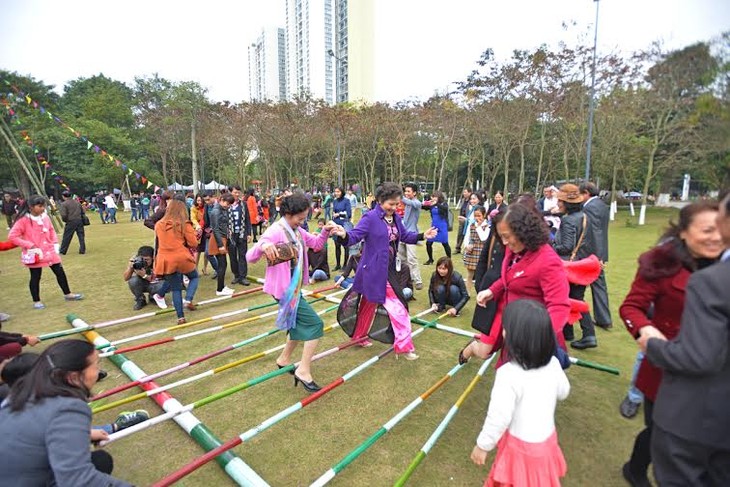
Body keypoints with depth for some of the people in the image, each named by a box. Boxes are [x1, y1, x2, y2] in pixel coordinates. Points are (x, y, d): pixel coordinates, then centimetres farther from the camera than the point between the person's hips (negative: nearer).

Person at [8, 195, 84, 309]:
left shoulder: (45, 217, 3)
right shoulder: (24, 220, -15)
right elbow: (12, 236, -15)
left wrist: (55, 243, 6)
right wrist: (30, 245, -19)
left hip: (49, 251, 5)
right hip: (35, 254, -5)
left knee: (60, 272, 10)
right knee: (35, 277, 7)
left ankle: (67, 294, 23)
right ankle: (36, 301, 21)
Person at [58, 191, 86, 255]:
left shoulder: (64, 204, -5)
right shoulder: (77, 202, 12)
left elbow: (63, 215, -12)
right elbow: (82, 212, 16)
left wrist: (65, 220, 5)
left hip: (71, 222, -4)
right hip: (80, 220, 4)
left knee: (66, 237, 5)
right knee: (81, 236, 7)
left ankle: (62, 251, 14)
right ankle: (82, 250, 7)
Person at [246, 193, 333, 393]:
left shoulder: (297, 231, 4)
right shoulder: (275, 231, -21)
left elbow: (316, 244, 14)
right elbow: (250, 257, -26)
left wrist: (325, 231, -6)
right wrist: (262, 245, -48)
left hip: (294, 286, 9)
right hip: (284, 289, -9)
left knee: (300, 324, 23)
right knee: (315, 324, -9)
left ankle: (284, 359, 43)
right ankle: (304, 370, 1)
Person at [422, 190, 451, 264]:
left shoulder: (444, 204, -10)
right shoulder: (432, 204, 2)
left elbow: (445, 208, -30)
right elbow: (425, 207, 0)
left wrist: (436, 204, -47)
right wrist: (423, 204, -25)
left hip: (442, 228, -5)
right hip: (433, 227, 5)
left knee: (445, 244, 4)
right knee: (428, 243, 4)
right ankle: (430, 259, 23)